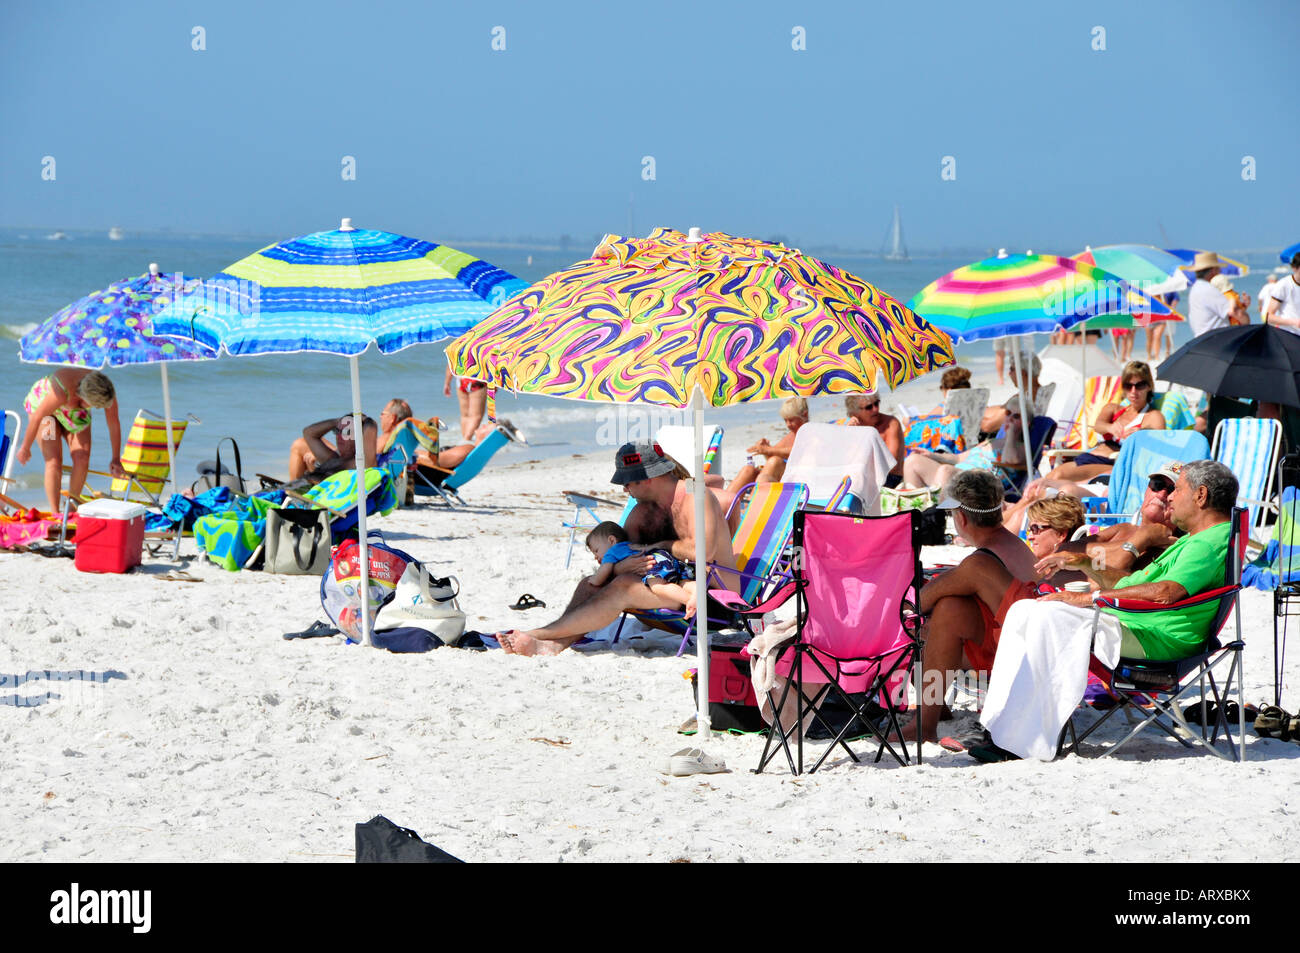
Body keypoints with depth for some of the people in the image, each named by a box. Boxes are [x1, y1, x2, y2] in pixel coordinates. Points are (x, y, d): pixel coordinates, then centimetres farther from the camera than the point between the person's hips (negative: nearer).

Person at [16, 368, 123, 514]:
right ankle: (55, 514, -9)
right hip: (42, 405, -4)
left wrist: (116, 459, -7)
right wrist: (25, 448, -16)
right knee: (54, 461, -16)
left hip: (75, 413, 4)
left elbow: (114, 423, -15)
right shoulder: (62, 392, -43)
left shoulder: (106, 391, -28)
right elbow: (36, 417, -30)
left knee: (82, 459, -9)